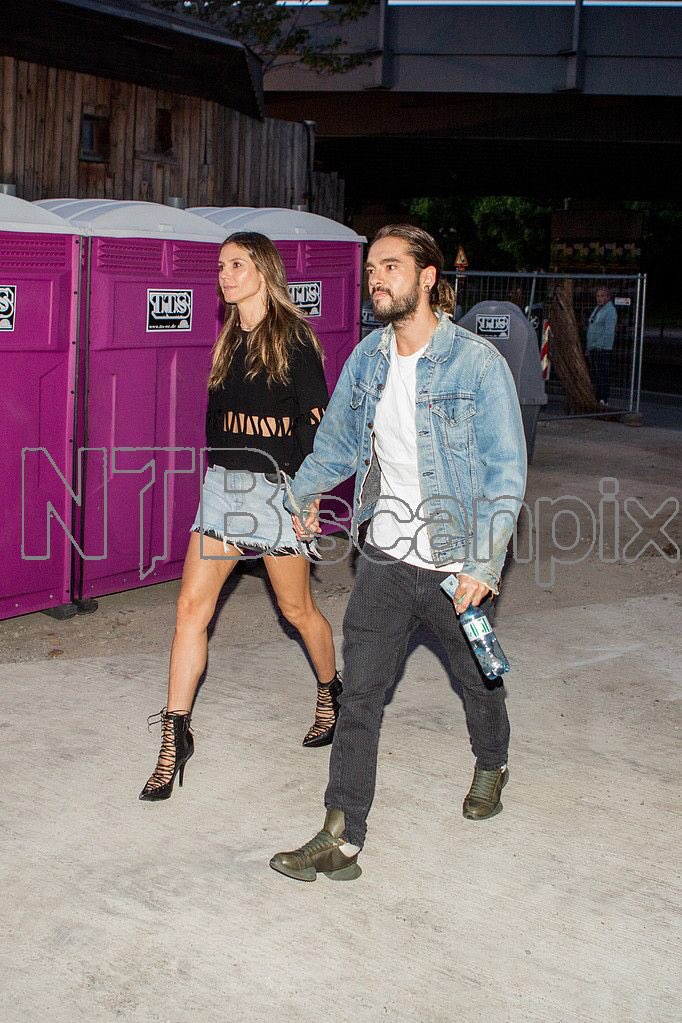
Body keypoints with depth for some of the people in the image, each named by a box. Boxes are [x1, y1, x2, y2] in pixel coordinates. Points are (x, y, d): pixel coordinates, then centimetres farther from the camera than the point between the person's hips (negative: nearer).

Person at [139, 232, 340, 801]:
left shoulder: (292, 338, -9)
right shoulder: (230, 340, 12)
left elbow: (318, 419, -12)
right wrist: (220, 471, 17)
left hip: (276, 486, -6)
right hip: (222, 483, 6)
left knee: (297, 609, 9)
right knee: (192, 608, -2)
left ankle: (331, 693, 36)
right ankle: (176, 735, 3)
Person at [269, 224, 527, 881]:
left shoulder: (476, 362, -14)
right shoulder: (367, 358, 1)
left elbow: (506, 471, -14)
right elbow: (337, 442, 19)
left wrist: (485, 564, -20)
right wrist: (300, 494, 32)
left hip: (456, 565, -3)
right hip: (384, 558, 3)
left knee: (478, 678, 20)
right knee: (359, 695, -3)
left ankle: (491, 764, 50)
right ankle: (341, 839, 2)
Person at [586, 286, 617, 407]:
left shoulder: (610, 311, -9)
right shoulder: (596, 309, 20)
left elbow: (609, 331, -16)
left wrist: (600, 346, -21)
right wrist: (588, 347, 19)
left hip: (603, 348, -9)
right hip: (593, 348, 9)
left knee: (602, 375, -10)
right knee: (594, 376, 10)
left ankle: (603, 401, -10)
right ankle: (596, 399, 15)